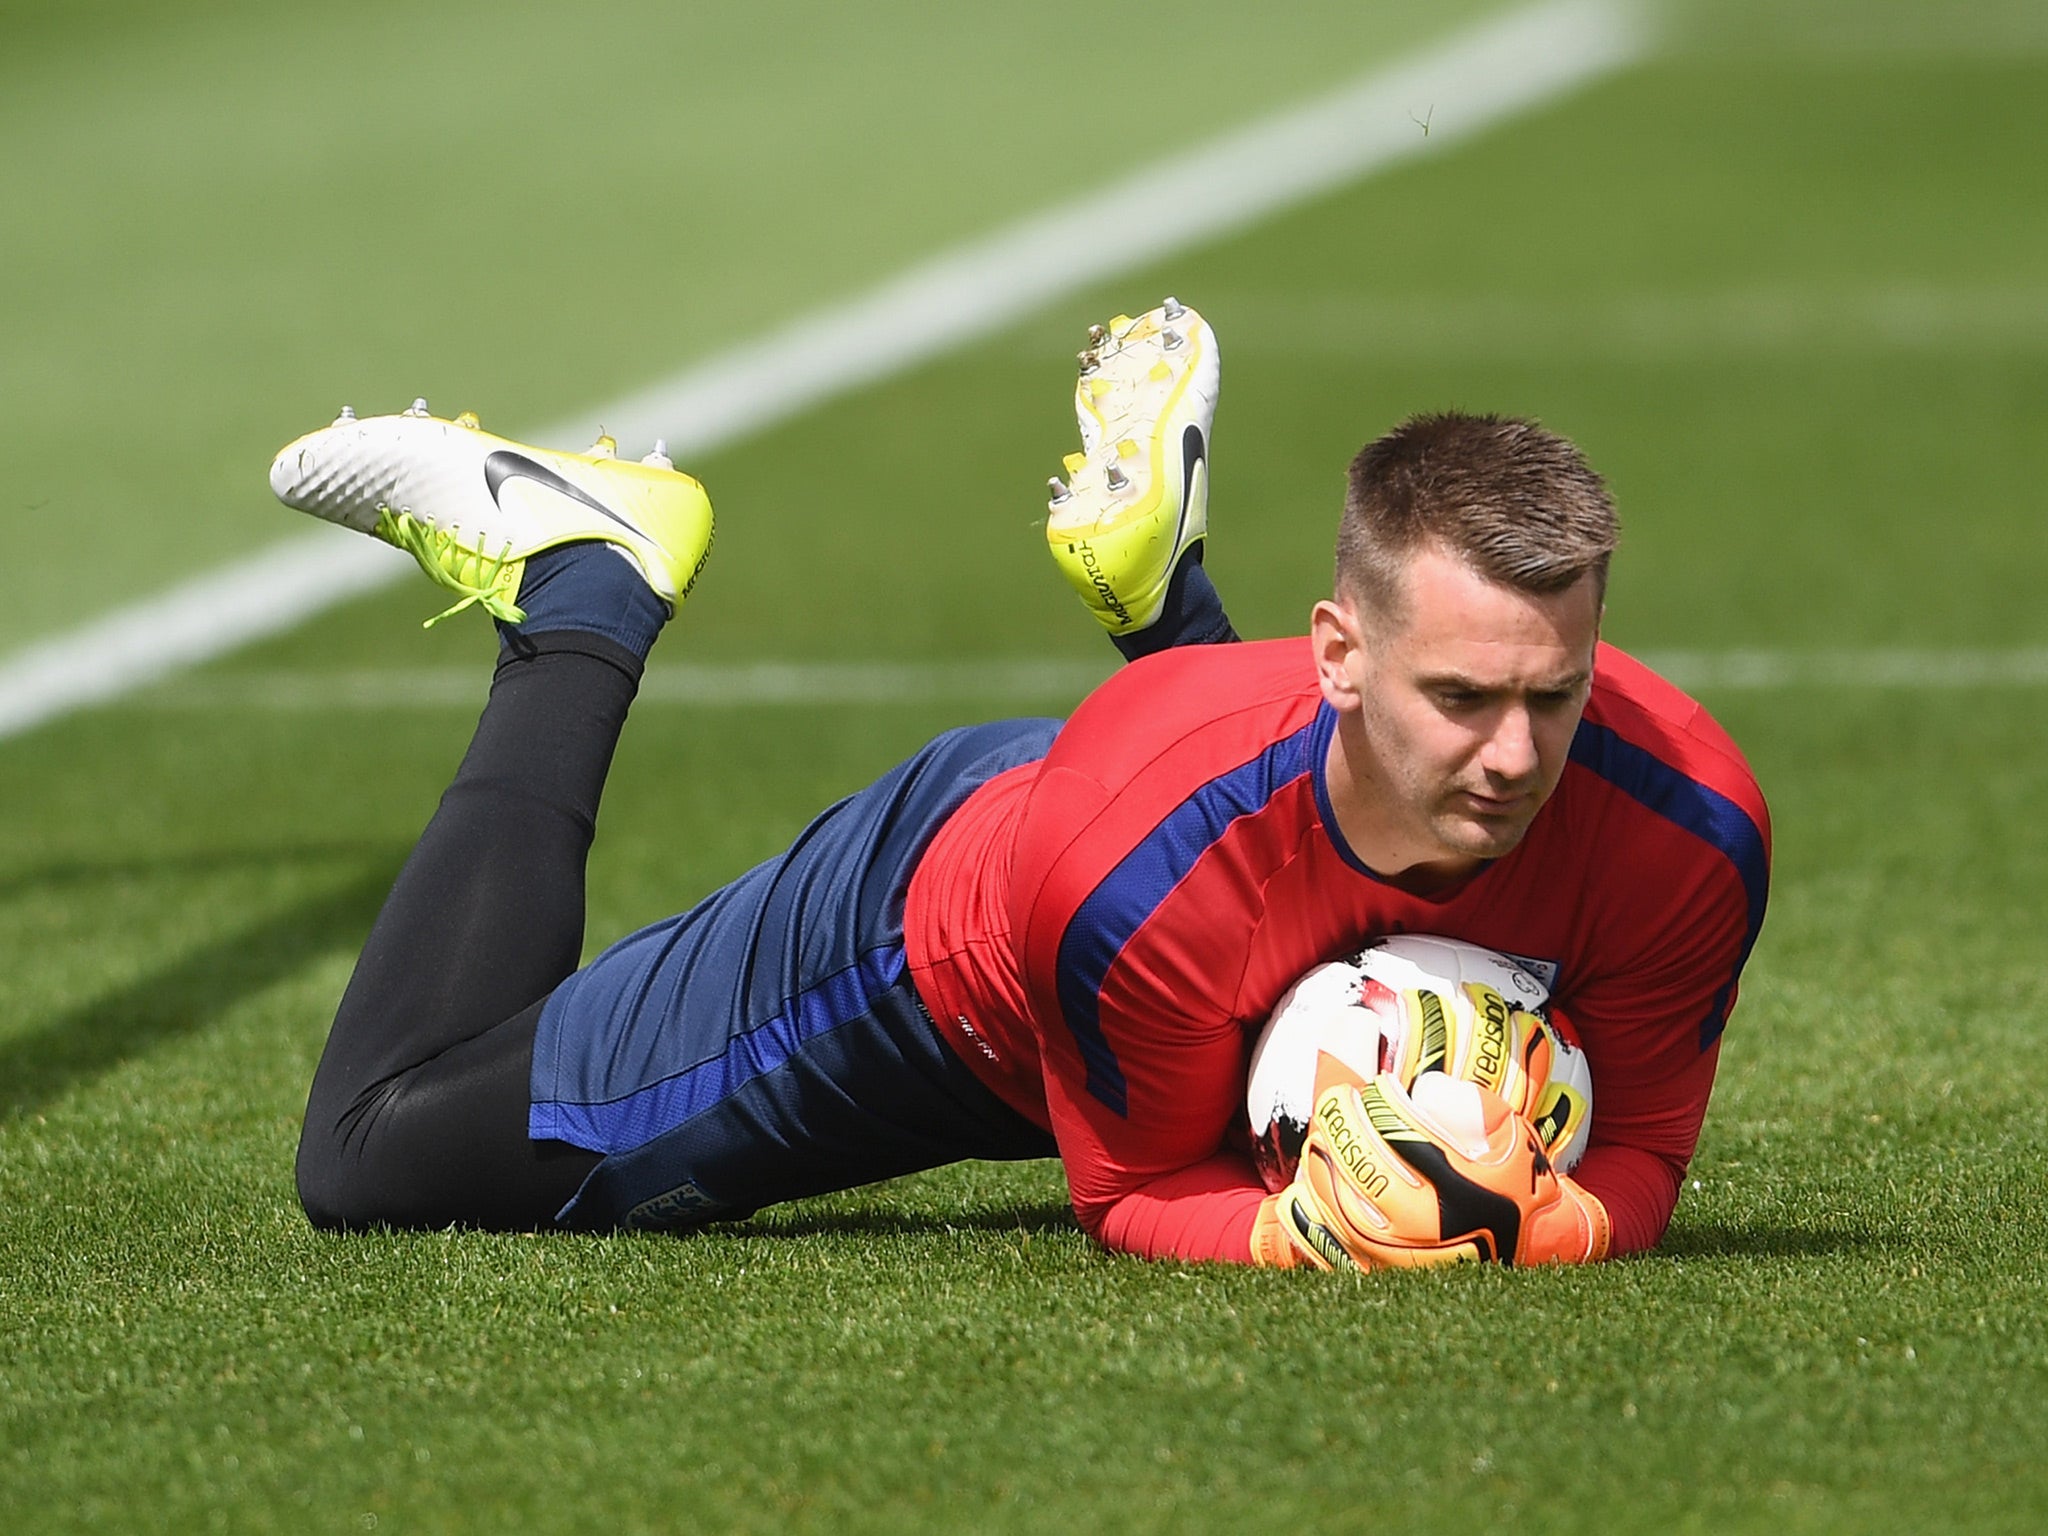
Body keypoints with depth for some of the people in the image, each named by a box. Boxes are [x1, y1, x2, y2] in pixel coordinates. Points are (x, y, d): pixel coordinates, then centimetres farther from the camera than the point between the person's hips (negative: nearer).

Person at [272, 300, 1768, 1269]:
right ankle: (576, 586, 19)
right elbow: (1139, 1193, -27)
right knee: (377, 1159, 8)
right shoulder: (1133, 869, -46)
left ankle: (1156, 571, 39)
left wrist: (1517, 1223, -47)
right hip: (942, 898, -4)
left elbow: (1638, 1159, -23)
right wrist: (1302, 1229, -50)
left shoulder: (1683, 825, -38)